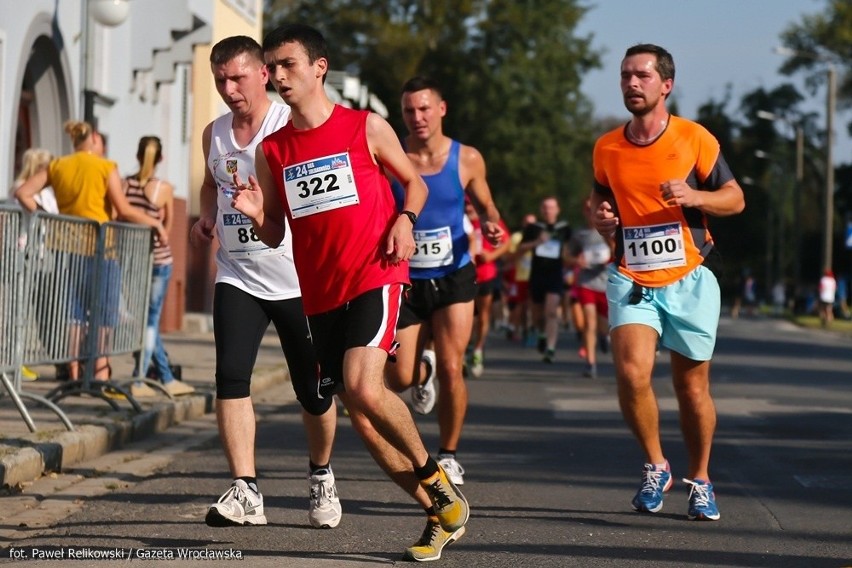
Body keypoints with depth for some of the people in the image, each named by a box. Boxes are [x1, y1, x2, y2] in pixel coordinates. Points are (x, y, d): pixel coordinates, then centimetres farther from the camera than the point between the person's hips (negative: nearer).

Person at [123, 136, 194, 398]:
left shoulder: (125, 184, -3)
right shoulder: (165, 189, -10)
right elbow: (167, 226, -3)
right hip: (158, 258, -4)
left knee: (146, 319, 14)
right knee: (150, 321, 4)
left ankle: (167, 379, 22)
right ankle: (138, 381, -1)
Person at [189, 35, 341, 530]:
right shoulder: (215, 135, 8)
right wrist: (207, 217, 7)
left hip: (299, 279, -4)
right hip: (237, 277, 4)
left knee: (314, 390, 6)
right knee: (230, 375, -15)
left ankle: (322, 476, 32)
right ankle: (246, 491, -15)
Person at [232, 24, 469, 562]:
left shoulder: (367, 128, 0)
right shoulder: (272, 150, 9)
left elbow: (414, 182, 11)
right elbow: (274, 235, 12)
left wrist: (404, 220, -9)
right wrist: (255, 213, -10)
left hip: (374, 278, -5)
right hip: (320, 293, 5)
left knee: (364, 388, -25)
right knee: (360, 416, 5)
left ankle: (434, 475, 0)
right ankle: (440, 513, 18)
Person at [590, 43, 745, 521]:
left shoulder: (695, 139, -4)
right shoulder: (607, 148, 5)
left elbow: (736, 198, 1)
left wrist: (693, 196, -17)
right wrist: (601, 217, -1)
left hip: (689, 281, -1)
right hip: (632, 280, 1)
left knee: (693, 387, 7)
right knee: (631, 374, -20)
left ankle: (700, 480, 28)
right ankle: (656, 466, 2)